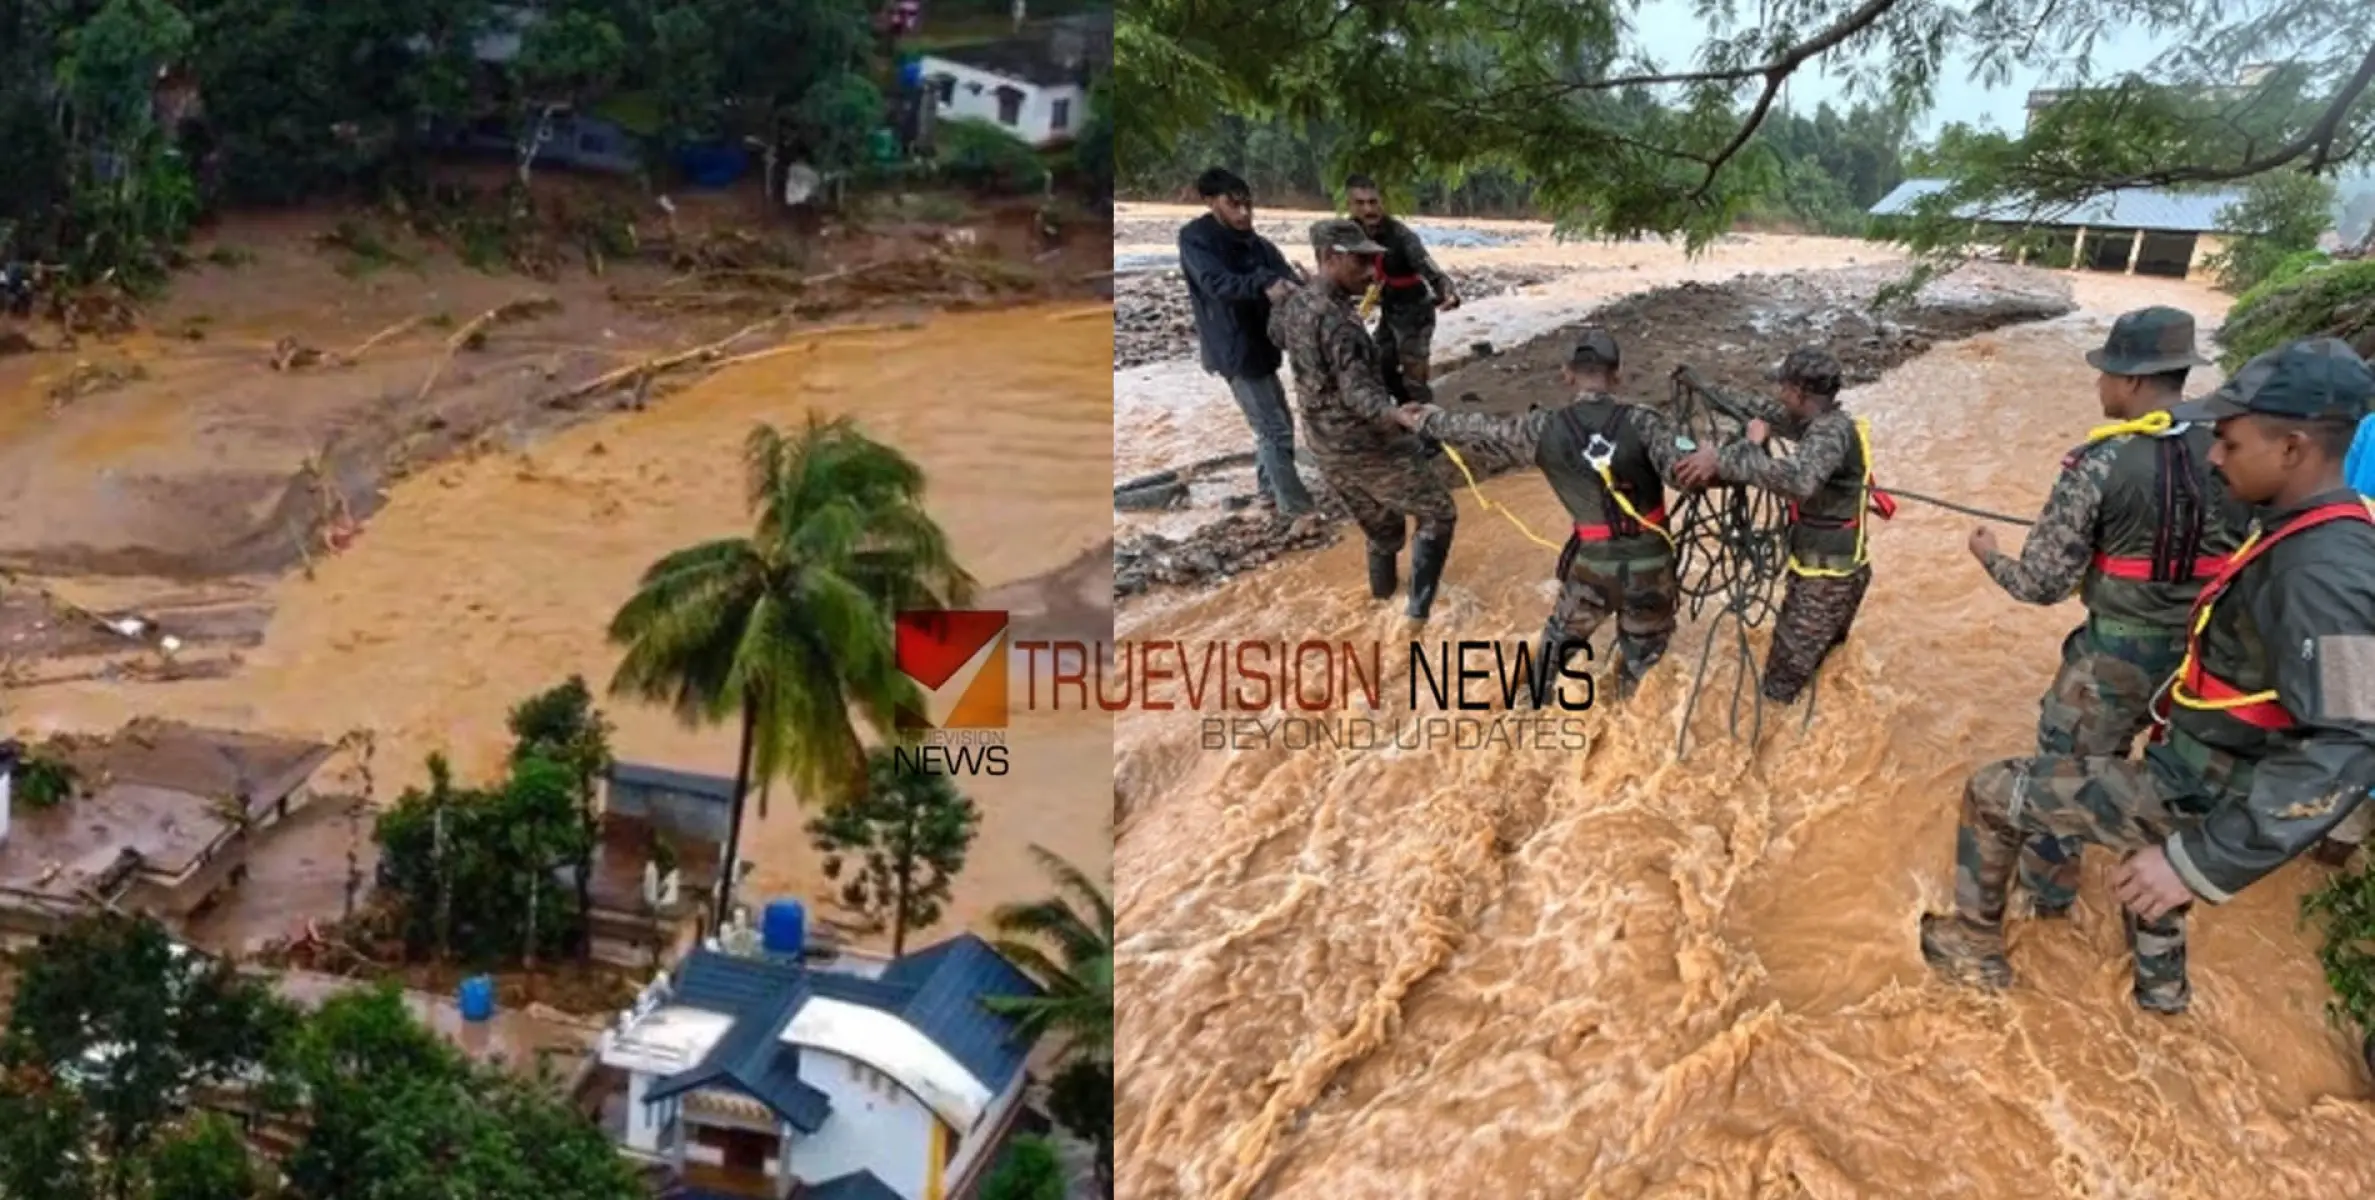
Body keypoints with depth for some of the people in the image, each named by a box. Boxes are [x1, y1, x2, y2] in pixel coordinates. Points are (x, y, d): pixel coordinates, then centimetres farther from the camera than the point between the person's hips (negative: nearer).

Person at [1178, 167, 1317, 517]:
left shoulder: (1255, 243, 8)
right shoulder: (1195, 238, -12)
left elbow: (1286, 279, -6)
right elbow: (1217, 283, -29)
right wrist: (1263, 286, -45)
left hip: (1260, 343, 8)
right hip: (1234, 349, -8)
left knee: (1275, 424, 19)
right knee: (1275, 430, -5)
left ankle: (1269, 489, 35)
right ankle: (1296, 507, 3)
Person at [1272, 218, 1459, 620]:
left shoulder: (1294, 306, 2)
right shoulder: (1336, 318, -26)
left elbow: (1276, 333, 27)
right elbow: (1357, 391, -35)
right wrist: (1395, 416, -51)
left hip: (1326, 449, 8)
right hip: (1367, 446, -8)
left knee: (1380, 528, 26)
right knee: (1438, 513, 6)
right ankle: (1419, 610, 1)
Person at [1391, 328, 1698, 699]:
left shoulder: (1545, 428, -9)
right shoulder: (1641, 423, -16)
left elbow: (1482, 429, 7)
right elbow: (1685, 471, -31)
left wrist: (1427, 421, 20)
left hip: (1592, 562, 1)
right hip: (1650, 563, -1)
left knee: (1559, 639, 27)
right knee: (1643, 656, 23)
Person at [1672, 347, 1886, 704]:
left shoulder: (1831, 432, -25)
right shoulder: (1822, 423, 4)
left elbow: (1800, 479, -46)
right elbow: (1768, 412, 20)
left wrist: (1723, 457, -45)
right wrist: (1704, 388, 20)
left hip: (1826, 577, -10)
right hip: (1836, 569, 10)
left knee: (1782, 687, -2)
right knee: (1822, 660, 24)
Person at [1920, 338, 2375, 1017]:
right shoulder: (2318, 533, 1)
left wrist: (2203, 862, -37)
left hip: (2200, 796, -10)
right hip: (2205, 771, 10)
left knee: (1992, 792, -4)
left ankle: (1974, 945, 18)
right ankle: (2161, 984, 61)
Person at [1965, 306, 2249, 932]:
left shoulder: (2096, 464, -19)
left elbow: (2044, 584, -15)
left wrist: (1990, 557, 5)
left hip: (2114, 653, -4)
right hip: (2208, 652, 4)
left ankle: (2047, 890, 30)